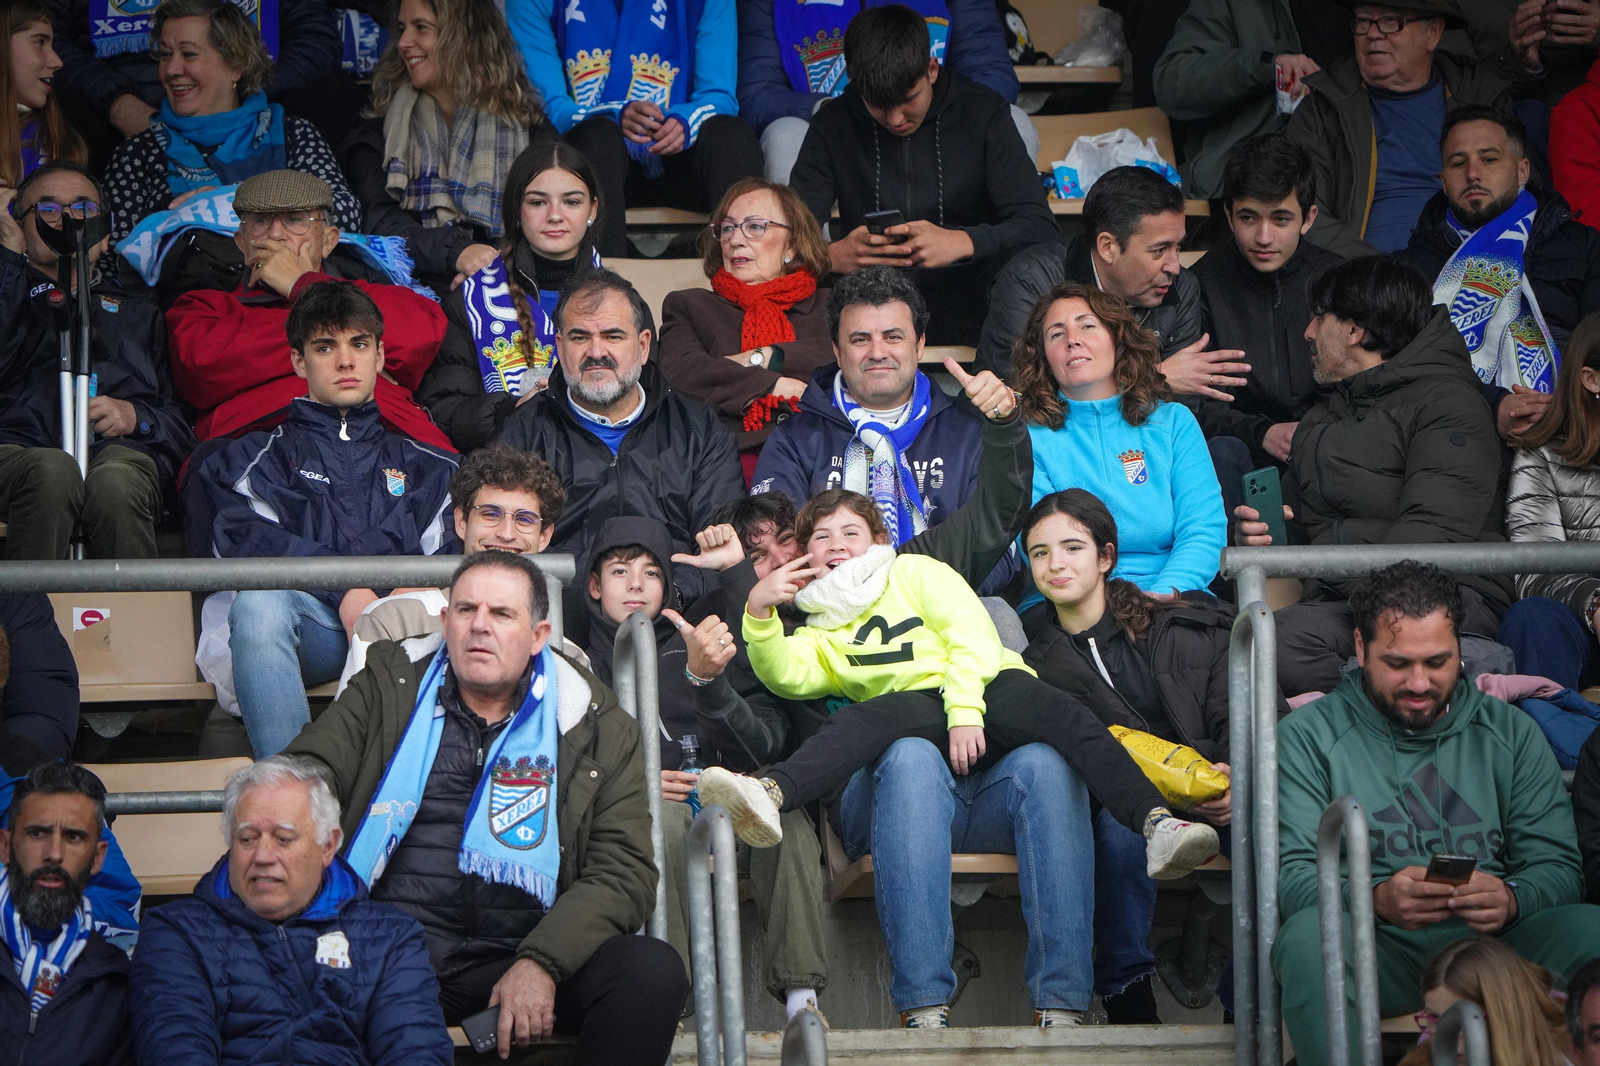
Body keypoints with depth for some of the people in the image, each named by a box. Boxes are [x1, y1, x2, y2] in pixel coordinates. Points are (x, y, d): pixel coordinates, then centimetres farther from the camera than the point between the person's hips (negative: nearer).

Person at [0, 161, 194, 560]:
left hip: (121, 453, 1)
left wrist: (137, 417, 0)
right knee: (54, 472, -39)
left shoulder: (140, 312, 36)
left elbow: (185, 422, 23)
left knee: (115, 482, -38)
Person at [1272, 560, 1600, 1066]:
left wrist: (1511, 900, -18)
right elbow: (1291, 875, -3)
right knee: (1309, 935, -36)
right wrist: (1377, 899, -25)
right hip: (1378, 947, -2)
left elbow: (1557, 866, 7)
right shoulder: (1308, 736, 7)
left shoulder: (1512, 733, 15)